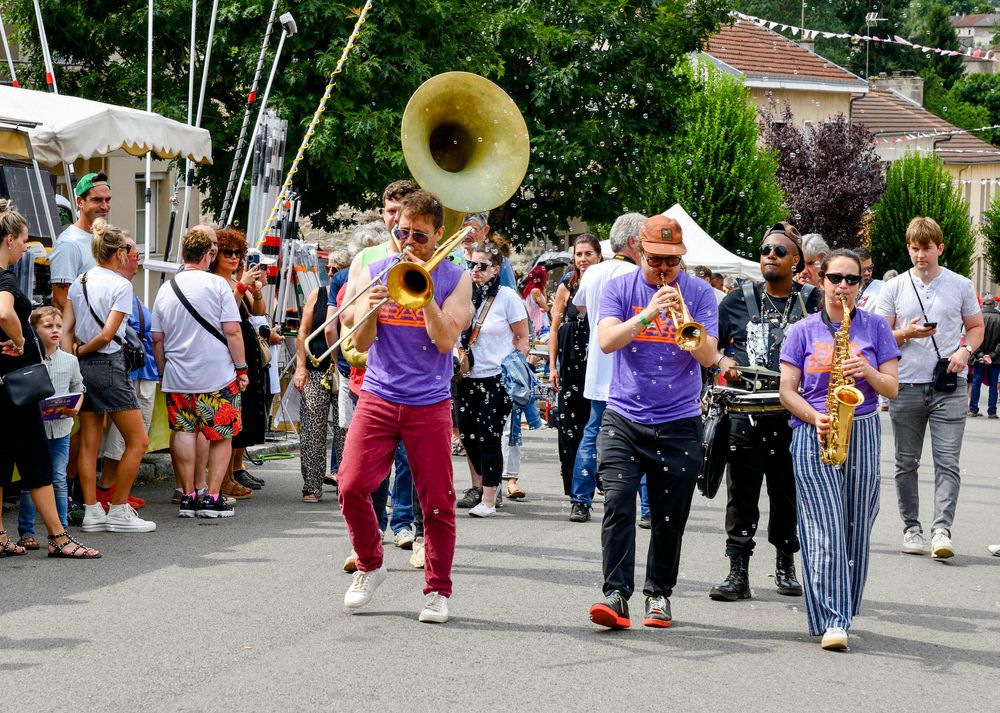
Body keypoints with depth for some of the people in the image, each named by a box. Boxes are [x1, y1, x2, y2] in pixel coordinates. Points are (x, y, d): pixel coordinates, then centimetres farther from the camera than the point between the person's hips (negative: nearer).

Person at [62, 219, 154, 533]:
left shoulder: (78, 283, 10)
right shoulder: (120, 285, -9)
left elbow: (65, 330, 5)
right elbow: (107, 335, -15)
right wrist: (81, 351, -1)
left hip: (82, 367, 8)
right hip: (108, 364, -8)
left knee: (89, 443, 10)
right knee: (137, 441, 1)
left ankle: (92, 512, 9)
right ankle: (119, 511, 1)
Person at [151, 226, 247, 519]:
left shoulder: (166, 290, 7)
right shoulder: (217, 284, -7)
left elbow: (157, 339, 11)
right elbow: (232, 331, -10)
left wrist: (164, 373, 21)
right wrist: (241, 367, -1)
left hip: (177, 378, 4)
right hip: (218, 376, -4)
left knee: (183, 434, 7)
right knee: (222, 436, 5)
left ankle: (188, 497, 7)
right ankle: (212, 497, 1)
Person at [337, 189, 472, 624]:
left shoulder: (455, 280, 3)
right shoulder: (373, 273, 7)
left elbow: (445, 340, -10)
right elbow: (361, 343, 2)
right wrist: (371, 308, -18)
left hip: (429, 404, -1)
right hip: (377, 398, 2)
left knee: (436, 501, -1)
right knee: (352, 486, -9)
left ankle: (437, 590, 11)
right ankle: (369, 566, 13)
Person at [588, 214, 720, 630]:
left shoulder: (699, 293, 3)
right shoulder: (620, 289, 4)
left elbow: (709, 357, -6)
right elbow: (607, 341, -11)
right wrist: (647, 314, -23)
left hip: (679, 423, 1)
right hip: (624, 419, -1)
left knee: (670, 518, 5)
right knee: (617, 505, -15)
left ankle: (659, 594, 19)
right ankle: (616, 595, -17)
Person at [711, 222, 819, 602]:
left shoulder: (812, 301, 7)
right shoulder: (740, 300, 10)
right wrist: (722, 361, -5)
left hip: (794, 416, 0)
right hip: (745, 412, 0)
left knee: (788, 494, 9)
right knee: (741, 494, -2)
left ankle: (786, 566, 24)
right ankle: (738, 574, 0)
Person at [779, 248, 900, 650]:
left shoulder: (875, 328, 9)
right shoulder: (803, 332, 7)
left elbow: (892, 389, 6)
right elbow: (787, 390, 4)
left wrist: (867, 371, -14)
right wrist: (814, 417, -13)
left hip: (862, 436, 2)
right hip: (813, 437, -2)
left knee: (856, 529, 4)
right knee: (825, 529, -13)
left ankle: (843, 612, 18)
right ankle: (832, 621, -17)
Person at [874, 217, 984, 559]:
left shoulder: (961, 286, 6)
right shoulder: (894, 288, 6)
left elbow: (976, 327, 13)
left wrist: (965, 350, -8)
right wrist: (906, 334, -13)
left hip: (949, 386, -1)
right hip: (906, 386, 1)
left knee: (947, 461, -10)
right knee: (906, 463, 7)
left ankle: (942, 529, -14)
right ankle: (911, 528, 17)